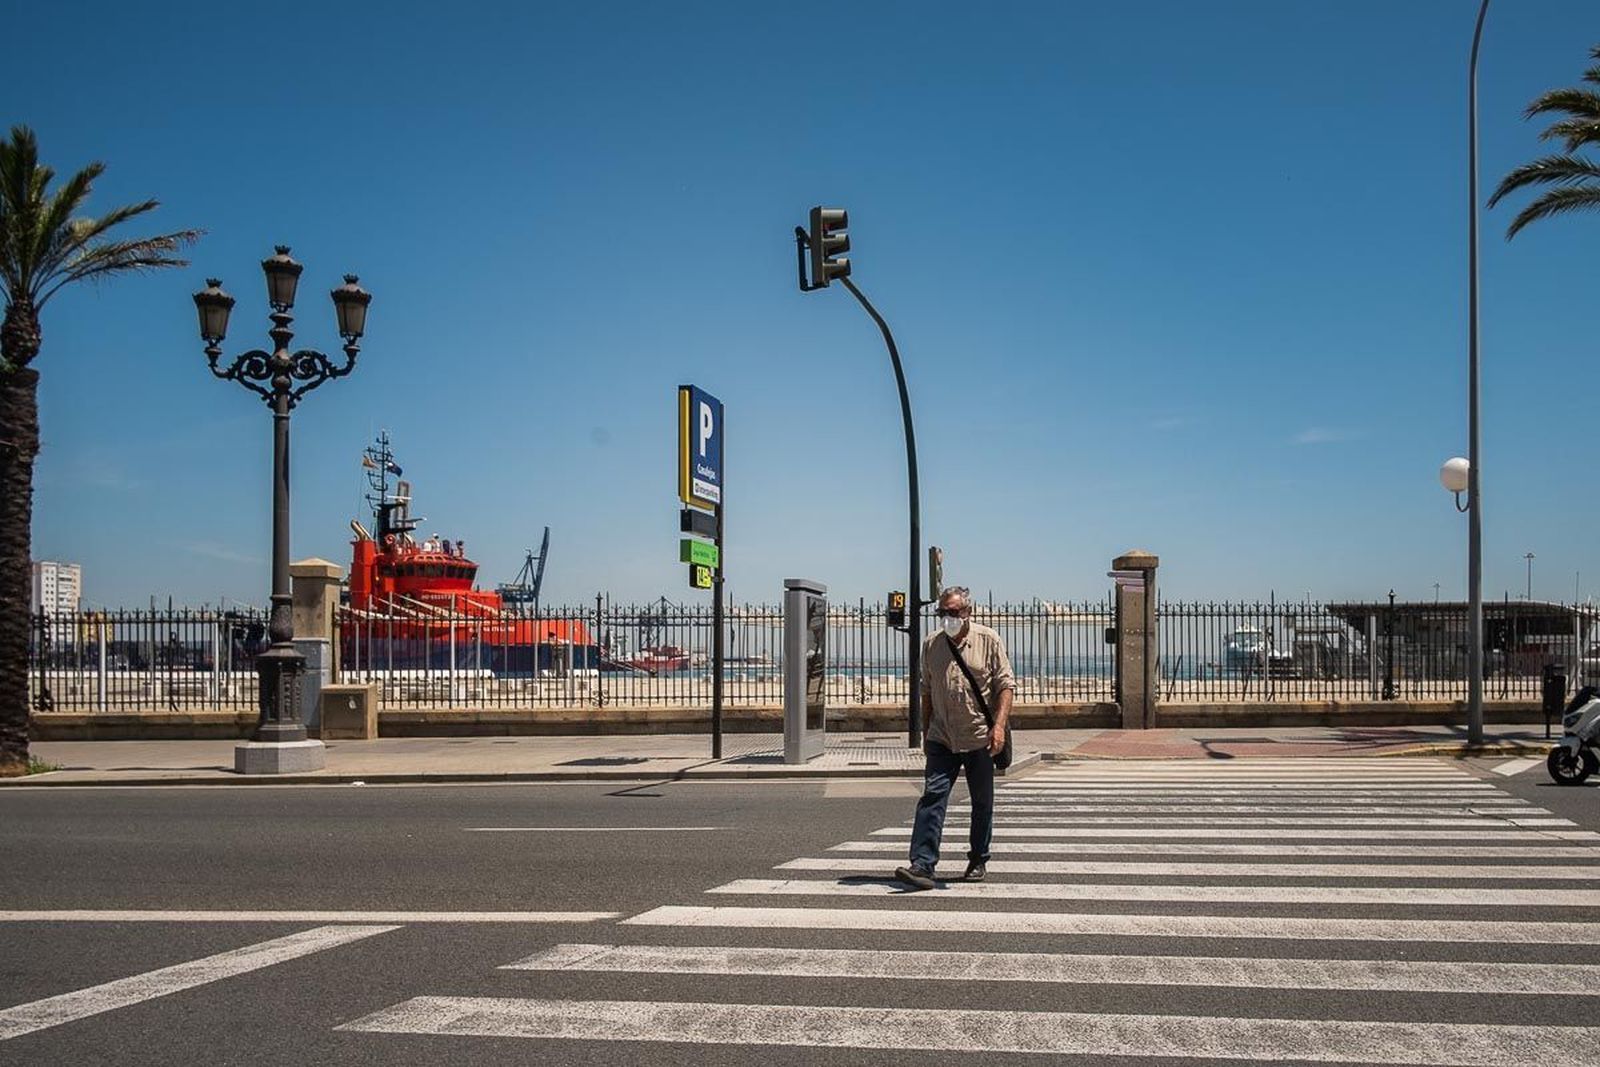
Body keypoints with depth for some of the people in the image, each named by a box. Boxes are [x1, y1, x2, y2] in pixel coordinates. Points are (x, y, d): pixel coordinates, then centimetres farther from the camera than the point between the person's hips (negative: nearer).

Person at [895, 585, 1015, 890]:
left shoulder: (989, 641, -2)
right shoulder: (931, 645, 7)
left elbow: (1005, 685, -4)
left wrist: (999, 725, -16)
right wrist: (926, 732, 15)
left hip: (979, 739, -2)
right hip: (942, 739, 2)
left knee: (982, 802, 10)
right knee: (932, 796, -11)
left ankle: (978, 860, 26)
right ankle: (922, 865, -16)